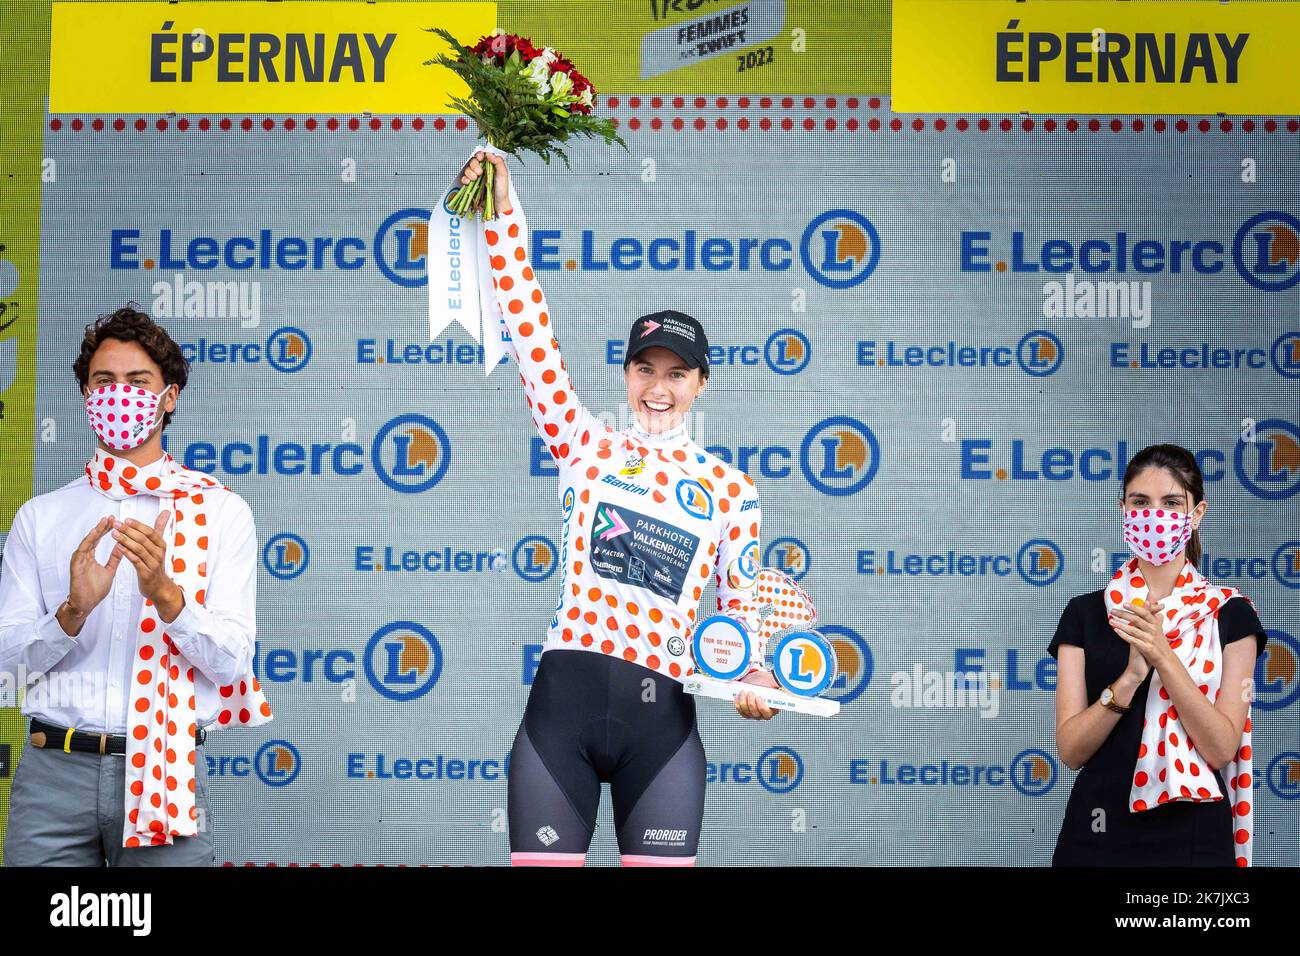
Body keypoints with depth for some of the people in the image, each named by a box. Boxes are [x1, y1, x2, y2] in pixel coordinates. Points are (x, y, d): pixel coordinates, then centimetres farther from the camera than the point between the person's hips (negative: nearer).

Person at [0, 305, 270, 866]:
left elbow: (231, 659, -3)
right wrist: (73, 610, -17)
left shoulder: (221, 512, 5)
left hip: (165, 774, -1)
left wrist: (165, 594, -20)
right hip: (54, 773, 1)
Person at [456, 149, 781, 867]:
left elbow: (742, 602, 13)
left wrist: (755, 676, -7)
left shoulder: (730, 488, 11)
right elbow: (533, 335, 3)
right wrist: (502, 220, -3)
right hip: (562, 702, 0)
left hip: (660, 720, 0)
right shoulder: (586, 448, 9)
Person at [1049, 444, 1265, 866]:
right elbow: (1070, 750, -6)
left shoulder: (1230, 614, -1)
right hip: (1097, 832, 1)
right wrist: (1131, 675, -20)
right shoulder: (1085, 613, 2)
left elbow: (1222, 747, -10)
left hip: (1193, 835, -1)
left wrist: (1164, 657, -21)